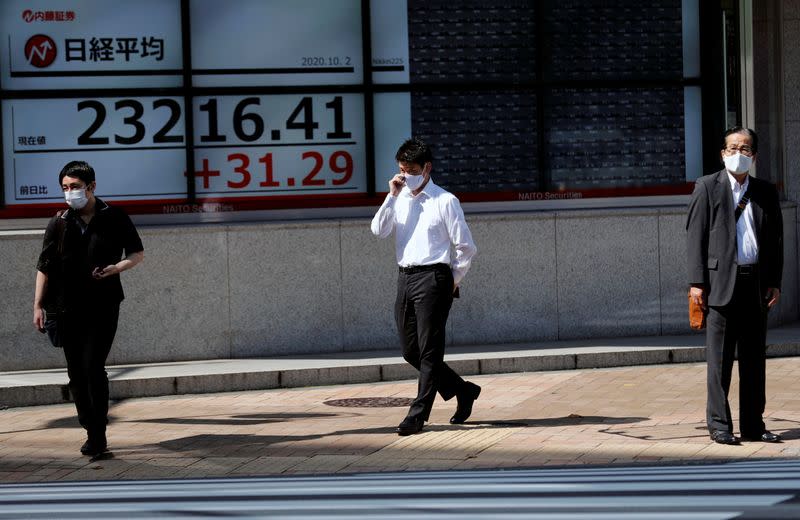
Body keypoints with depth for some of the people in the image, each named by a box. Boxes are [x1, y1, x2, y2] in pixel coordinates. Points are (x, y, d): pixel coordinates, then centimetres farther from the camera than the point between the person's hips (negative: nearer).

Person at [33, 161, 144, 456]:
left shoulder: (113, 218, -1)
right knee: (76, 373, 6)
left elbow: (138, 253, 8)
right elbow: (44, 266, 8)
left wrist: (116, 268, -11)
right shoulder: (59, 223, 4)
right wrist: (38, 304, 2)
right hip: (67, 308, 3)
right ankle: (92, 431, 17)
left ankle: (97, 436, -8)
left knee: (93, 367, -14)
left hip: (103, 306, -3)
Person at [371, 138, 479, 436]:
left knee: (429, 351, -5)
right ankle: (464, 391, 24)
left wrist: (453, 282, 0)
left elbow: (466, 248, -3)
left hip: (432, 279, -7)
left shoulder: (444, 201, -5)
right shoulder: (400, 199, 12)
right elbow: (379, 231, -2)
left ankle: (418, 414, -1)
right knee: (410, 351, 9)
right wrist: (391, 196, -7)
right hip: (405, 277, 7)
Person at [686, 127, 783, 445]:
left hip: (756, 283, 4)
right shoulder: (707, 188, 3)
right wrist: (697, 282, -9)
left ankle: (753, 425, 15)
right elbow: (695, 236, -2)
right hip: (721, 281, -4)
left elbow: (776, 239, 13)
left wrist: (774, 283, 4)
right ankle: (719, 425, 4)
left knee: (754, 358, 8)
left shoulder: (766, 193, 13)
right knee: (719, 359, -2)